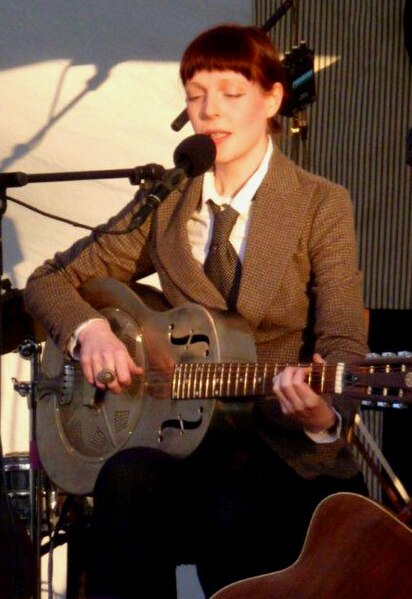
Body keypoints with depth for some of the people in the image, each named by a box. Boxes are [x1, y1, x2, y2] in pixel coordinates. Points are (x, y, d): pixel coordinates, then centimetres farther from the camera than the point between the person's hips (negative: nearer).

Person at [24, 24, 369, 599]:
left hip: (290, 454, -2)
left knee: (225, 524, -35)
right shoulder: (165, 205, 12)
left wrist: (324, 415, -30)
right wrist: (91, 329, -7)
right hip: (190, 441, 3)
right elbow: (50, 281, 16)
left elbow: (344, 343, -6)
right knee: (129, 477, -33)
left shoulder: (322, 205, 2)